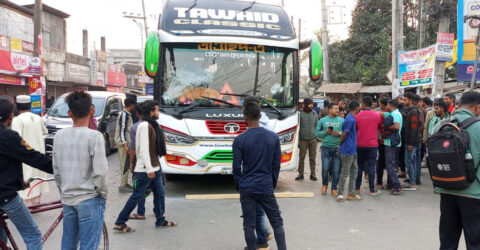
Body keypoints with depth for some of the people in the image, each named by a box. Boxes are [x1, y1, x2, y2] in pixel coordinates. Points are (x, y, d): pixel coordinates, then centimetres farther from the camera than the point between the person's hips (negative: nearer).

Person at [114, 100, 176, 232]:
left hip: (155, 168, 10)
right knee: (137, 196, -2)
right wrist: (149, 169, -22)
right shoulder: (144, 126, -17)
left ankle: (160, 221, 24)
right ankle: (120, 223, 9)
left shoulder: (152, 125, 13)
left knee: (160, 194, 13)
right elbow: (143, 149, -21)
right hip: (146, 170, -10)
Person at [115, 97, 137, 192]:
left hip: (127, 142, 10)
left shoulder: (127, 114, 14)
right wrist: (125, 144, -25)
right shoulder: (124, 115, -15)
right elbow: (122, 130, -20)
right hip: (124, 143, -10)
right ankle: (122, 186, -1)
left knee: (127, 164, 15)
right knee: (125, 165, -6)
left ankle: (125, 183, 23)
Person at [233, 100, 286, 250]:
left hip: (246, 189, -1)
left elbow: (236, 168, -4)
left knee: (248, 225, 9)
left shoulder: (239, 140, -8)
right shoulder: (273, 137, -2)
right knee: (277, 222, 12)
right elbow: (276, 165, 4)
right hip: (266, 187, 1)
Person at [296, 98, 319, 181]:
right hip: (303, 139, -3)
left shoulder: (314, 114, 9)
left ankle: (313, 174, 14)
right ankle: (300, 174, 11)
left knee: (312, 158, 5)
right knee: (302, 157, 1)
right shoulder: (300, 114, -3)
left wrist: (317, 136, 7)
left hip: (313, 139, 3)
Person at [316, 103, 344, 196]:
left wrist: (340, 133, -13)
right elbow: (317, 132, 5)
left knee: (336, 170, 2)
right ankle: (324, 185, 21)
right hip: (326, 148, 0)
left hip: (337, 148, 1)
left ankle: (334, 189, 15)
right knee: (325, 168, -4)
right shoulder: (322, 120, 6)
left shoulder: (342, 120, 6)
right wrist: (325, 132, -11)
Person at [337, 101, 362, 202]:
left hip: (353, 150, 9)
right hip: (348, 150, -9)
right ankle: (340, 194, 8)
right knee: (345, 173, -1)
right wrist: (340, 145, -5)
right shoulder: (351, 120, -18)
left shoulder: (352, 119, 12)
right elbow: (344, 134, -17)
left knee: (354, 170, 13)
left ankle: (351, 193, 20)